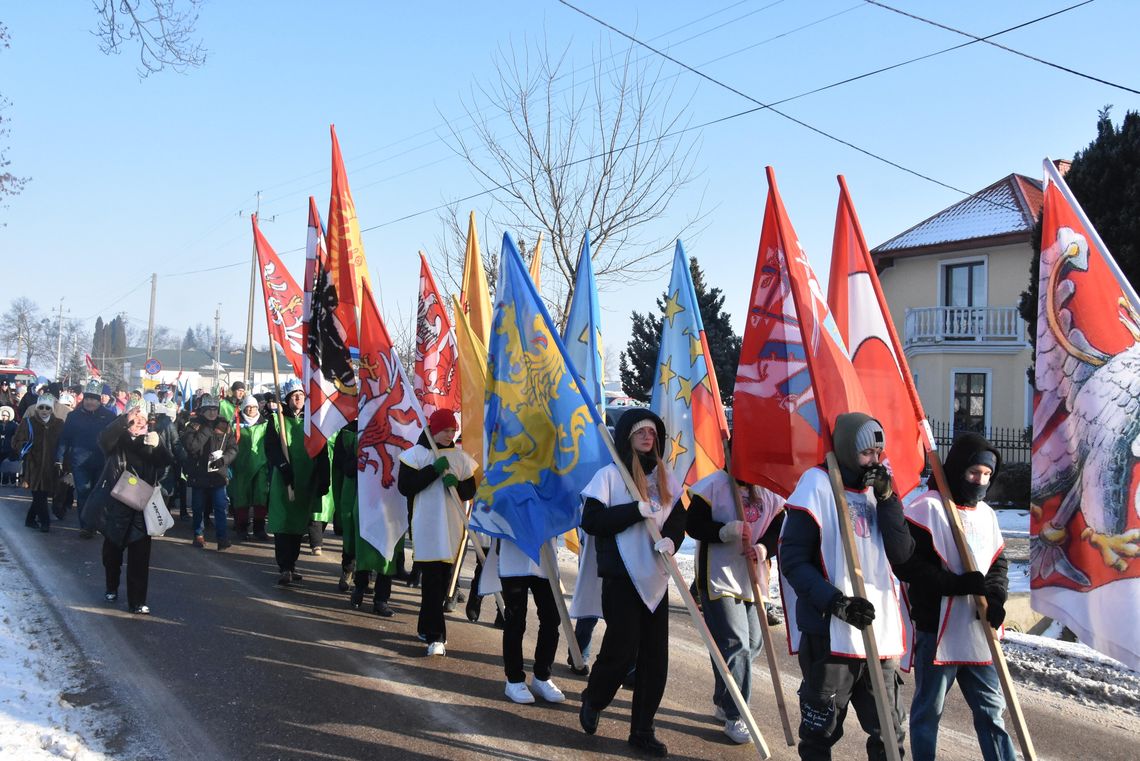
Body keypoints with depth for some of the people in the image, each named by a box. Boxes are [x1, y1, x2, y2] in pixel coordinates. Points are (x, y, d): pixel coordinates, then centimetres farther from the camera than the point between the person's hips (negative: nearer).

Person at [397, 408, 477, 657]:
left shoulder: (460, 457, 10)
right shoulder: (415, 454, -1)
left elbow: (471, 490, 11)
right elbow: (405, 486, -9)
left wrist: (457, 485, -11)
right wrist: (434, 470, -15)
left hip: (452, 526, 4)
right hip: (426, 525, -4)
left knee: (443, 579, 9)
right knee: (432, 578, -10)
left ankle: (426, 626, 25)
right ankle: (435, 636, -9)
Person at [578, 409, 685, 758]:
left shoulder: (665, 476, 11)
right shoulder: (609, 474, -4)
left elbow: (679, 517, 11)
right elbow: (591, 521, -12)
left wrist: (671, 538, -12)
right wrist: (636, 510, -20)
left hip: (656, 576, 5)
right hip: (621, 575, -5)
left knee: (654, 655, 4)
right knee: (621, 649, -5)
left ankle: (642, 730, 16)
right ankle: (592, 702, 25)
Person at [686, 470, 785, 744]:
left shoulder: (769, 492, 6)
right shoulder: (715, 484, -10)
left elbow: (778, 529, 6)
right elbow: (693, 524, -11)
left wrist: (764, 547, -15)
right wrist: (725, 532, -27)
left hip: (753, 579, 6)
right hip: (719, 579, -6)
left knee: (753, 643, 12)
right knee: (735, 644, -9)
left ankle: (722, 702, 32)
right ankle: (734, 717, 4)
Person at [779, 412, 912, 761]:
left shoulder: (878, 490, 13)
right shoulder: (818, 484, -6)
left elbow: (902, 555, 2)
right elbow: (792, 560, -10)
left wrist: (887, 499, -6)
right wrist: (835, 602, -19)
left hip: (881, 633, 5)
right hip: (829, 632, -5)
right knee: (821, 731, 7)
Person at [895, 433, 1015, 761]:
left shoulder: (986, 513, 12)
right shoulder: (927, 507, -11)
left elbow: (999, 563, 17)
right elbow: (906, 564, -17)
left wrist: (996, 596, -4)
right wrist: (959, 584, -20)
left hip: (977, 632, 6)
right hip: (936, 628, -6)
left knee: (991, 707, 12)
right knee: (929, 709, 8)